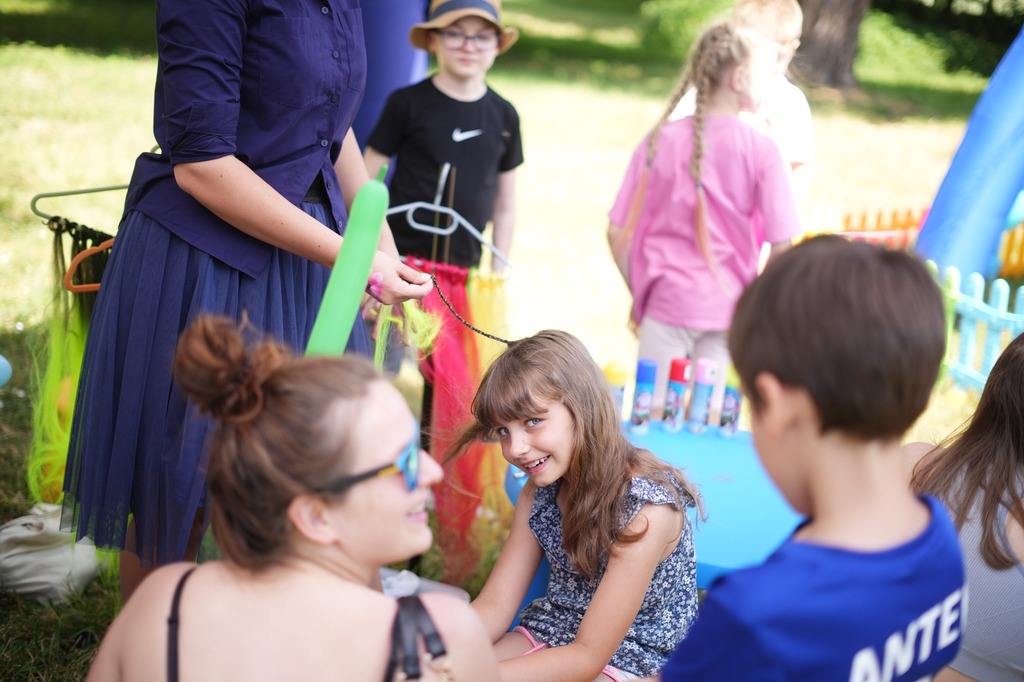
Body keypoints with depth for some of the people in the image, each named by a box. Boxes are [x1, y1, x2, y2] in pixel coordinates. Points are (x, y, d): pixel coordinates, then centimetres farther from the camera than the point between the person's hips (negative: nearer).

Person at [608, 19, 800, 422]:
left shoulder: (661, 141, -3)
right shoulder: (760, 151, -9)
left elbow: (617, 233, 0)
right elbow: (782, 245, -8)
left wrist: (637, 292, 14)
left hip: (668, 301, 1)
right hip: (726, 307, 0)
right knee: (707, 418, 11)